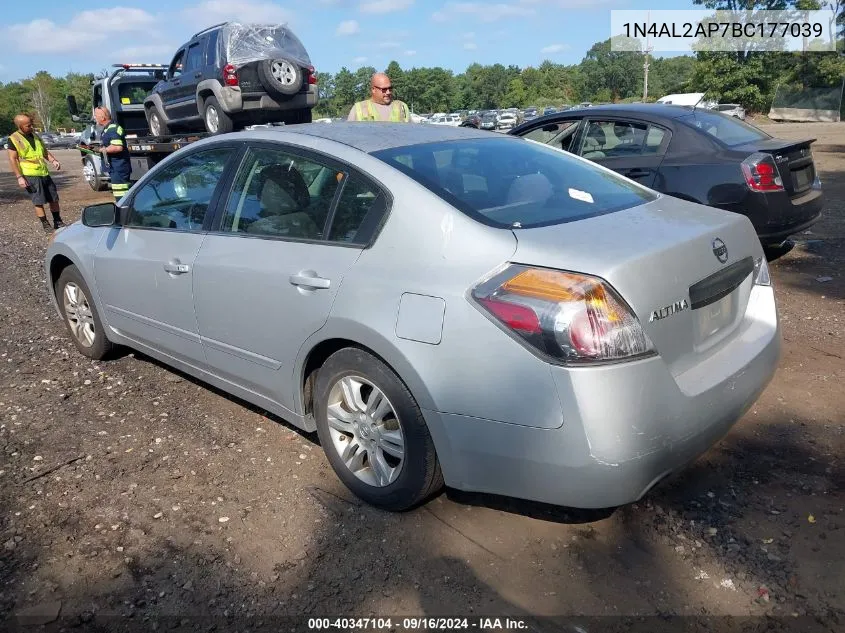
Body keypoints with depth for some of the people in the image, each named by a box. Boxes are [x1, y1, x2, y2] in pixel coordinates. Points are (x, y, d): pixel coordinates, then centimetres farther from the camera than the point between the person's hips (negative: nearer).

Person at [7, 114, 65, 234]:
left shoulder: (35, 135, 13)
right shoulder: (14, 139, -6)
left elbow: (45, 151, 20)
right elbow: (12, 159, -9)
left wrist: (53, 160, 0)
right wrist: (19, 177, -16)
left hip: (44, 173, 6)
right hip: (30, 175, -6)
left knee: (54, 198, 10)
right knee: (39, 201, -2)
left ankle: (58, 222, 23)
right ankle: (45, 225, 8)